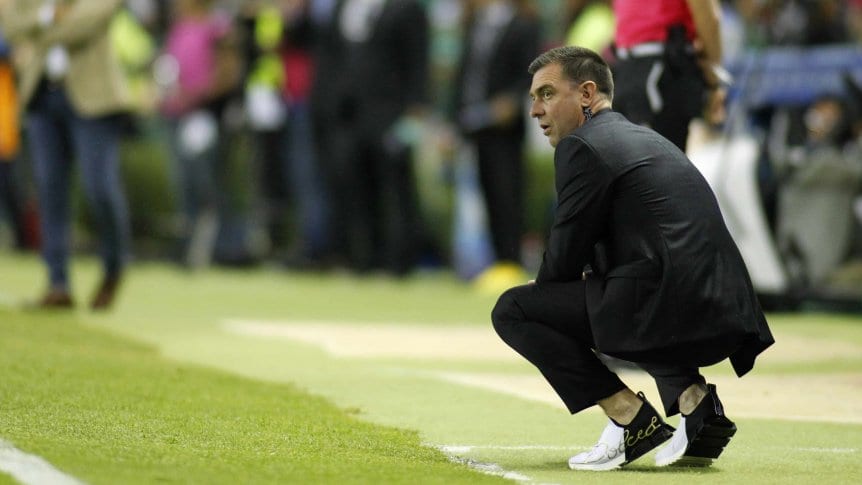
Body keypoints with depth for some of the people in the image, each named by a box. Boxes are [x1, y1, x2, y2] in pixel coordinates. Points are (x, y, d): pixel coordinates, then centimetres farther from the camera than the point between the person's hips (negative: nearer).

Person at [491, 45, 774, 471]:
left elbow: (565, 256, -1)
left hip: (667, 313, -9)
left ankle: (631, 418, -4)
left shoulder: (581, 147, -2)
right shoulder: (648, 139, 25)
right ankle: (695, 400, 15)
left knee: (512, 310, 0)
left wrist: (542, 288, 19)